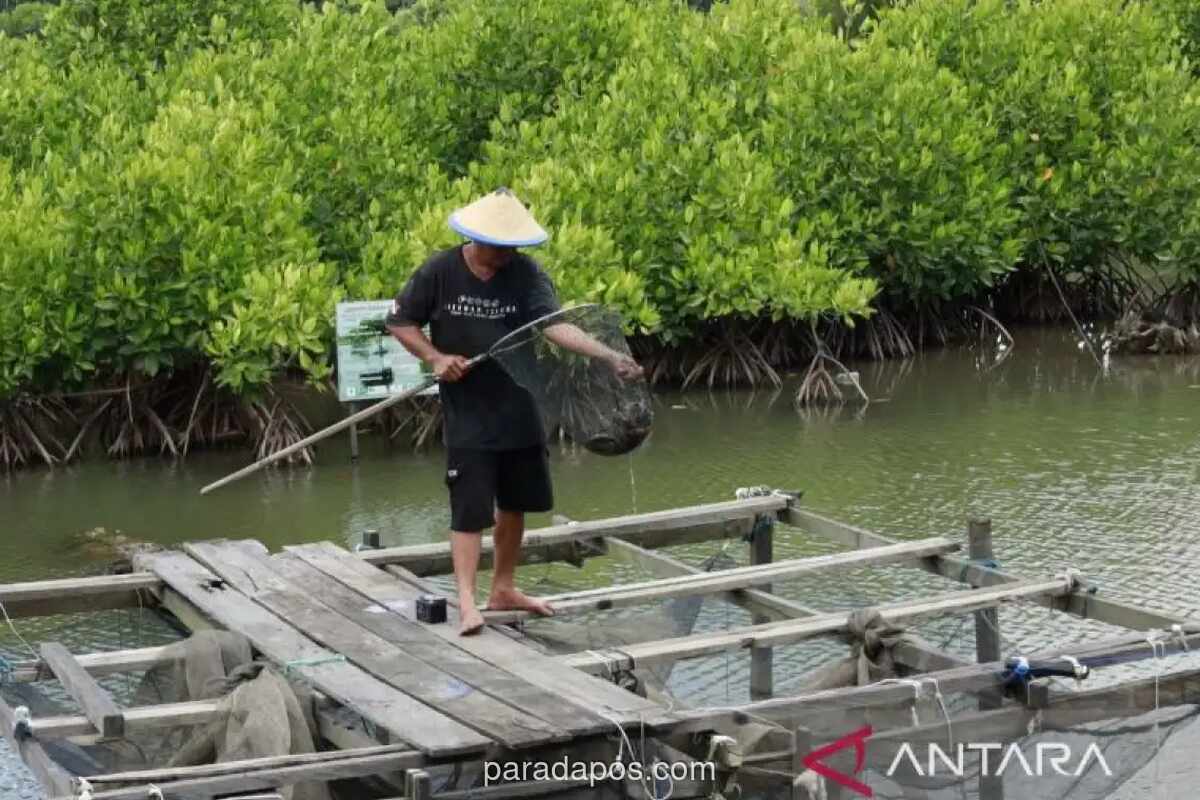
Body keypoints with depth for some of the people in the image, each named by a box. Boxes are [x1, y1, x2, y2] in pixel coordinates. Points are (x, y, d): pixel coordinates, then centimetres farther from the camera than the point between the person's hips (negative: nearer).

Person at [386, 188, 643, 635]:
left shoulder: (526, 273, -7)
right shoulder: (439, 273, -11)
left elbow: (555, 325, -19)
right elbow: (400, 322, 1)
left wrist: (608, 355, -34)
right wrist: (435, 357, -15)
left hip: (519, 410, 4)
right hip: (467, 412, -4)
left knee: (514, 503, 14)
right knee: (470, 508, -8)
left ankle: (504, 589, 31)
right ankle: (466, 603, -7)